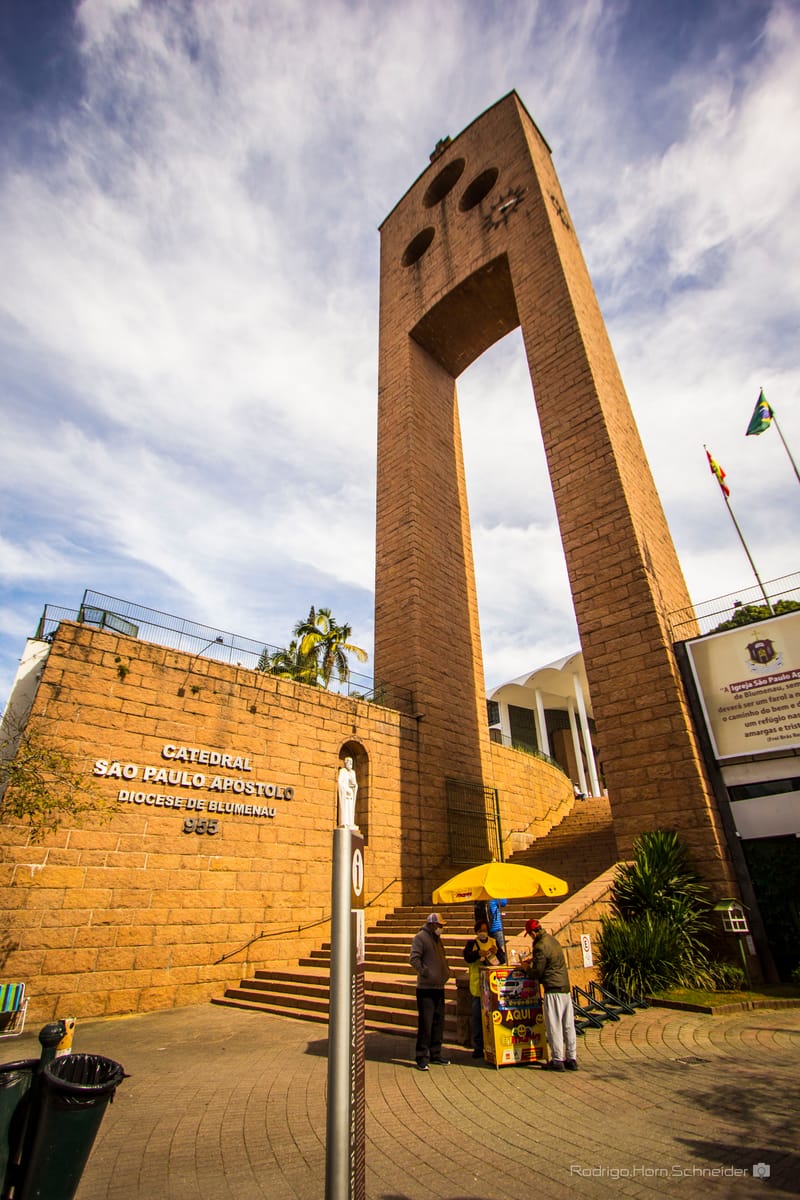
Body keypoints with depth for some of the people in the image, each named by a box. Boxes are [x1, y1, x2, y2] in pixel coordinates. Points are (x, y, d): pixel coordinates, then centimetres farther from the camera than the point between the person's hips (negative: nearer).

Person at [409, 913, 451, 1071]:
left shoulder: (437, 939, 17)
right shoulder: (420, 937, -11)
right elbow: (414, 959, -20)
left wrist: (446, 972, 14)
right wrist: (425, 972, -23)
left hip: (439, 987, 9)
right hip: (426, 988, -9)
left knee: (438, 1022, 14)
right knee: (425, 1023, -5)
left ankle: (435, 1055, 26)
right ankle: (422, 1058, 5)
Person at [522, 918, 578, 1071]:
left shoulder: (540, 947, -18)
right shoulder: (552, 939, 9)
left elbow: (537, 973, -13)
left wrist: (527, 967, 6)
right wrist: (533, 961, 21)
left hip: (553, 990, -9)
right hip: (565, 987, 9)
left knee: (554, 1026, 2)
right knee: (568, 1025, 13)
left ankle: (557, 1060, 7)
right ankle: (571, 1059, 20)